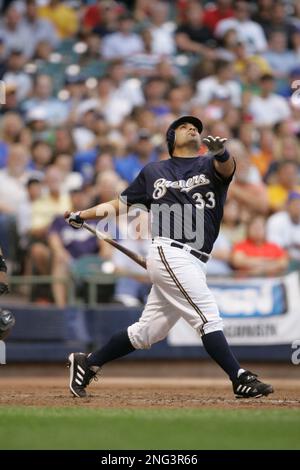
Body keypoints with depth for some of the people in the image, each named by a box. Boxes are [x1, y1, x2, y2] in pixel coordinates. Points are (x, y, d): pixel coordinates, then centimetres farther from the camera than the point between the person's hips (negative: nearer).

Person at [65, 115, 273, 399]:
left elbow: (226, 168, -11)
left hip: (193, 263, 4)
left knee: (147, 333, 10)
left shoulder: (209, 165, 14)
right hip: (170, 254, -4)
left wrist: (221, 153, -35)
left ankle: (86, 364, 23)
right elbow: (121, 204, 19)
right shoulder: (154, 172, 13)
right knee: (208, 316, -15)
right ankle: (240, 380, -17)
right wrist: (83, 215, 8)